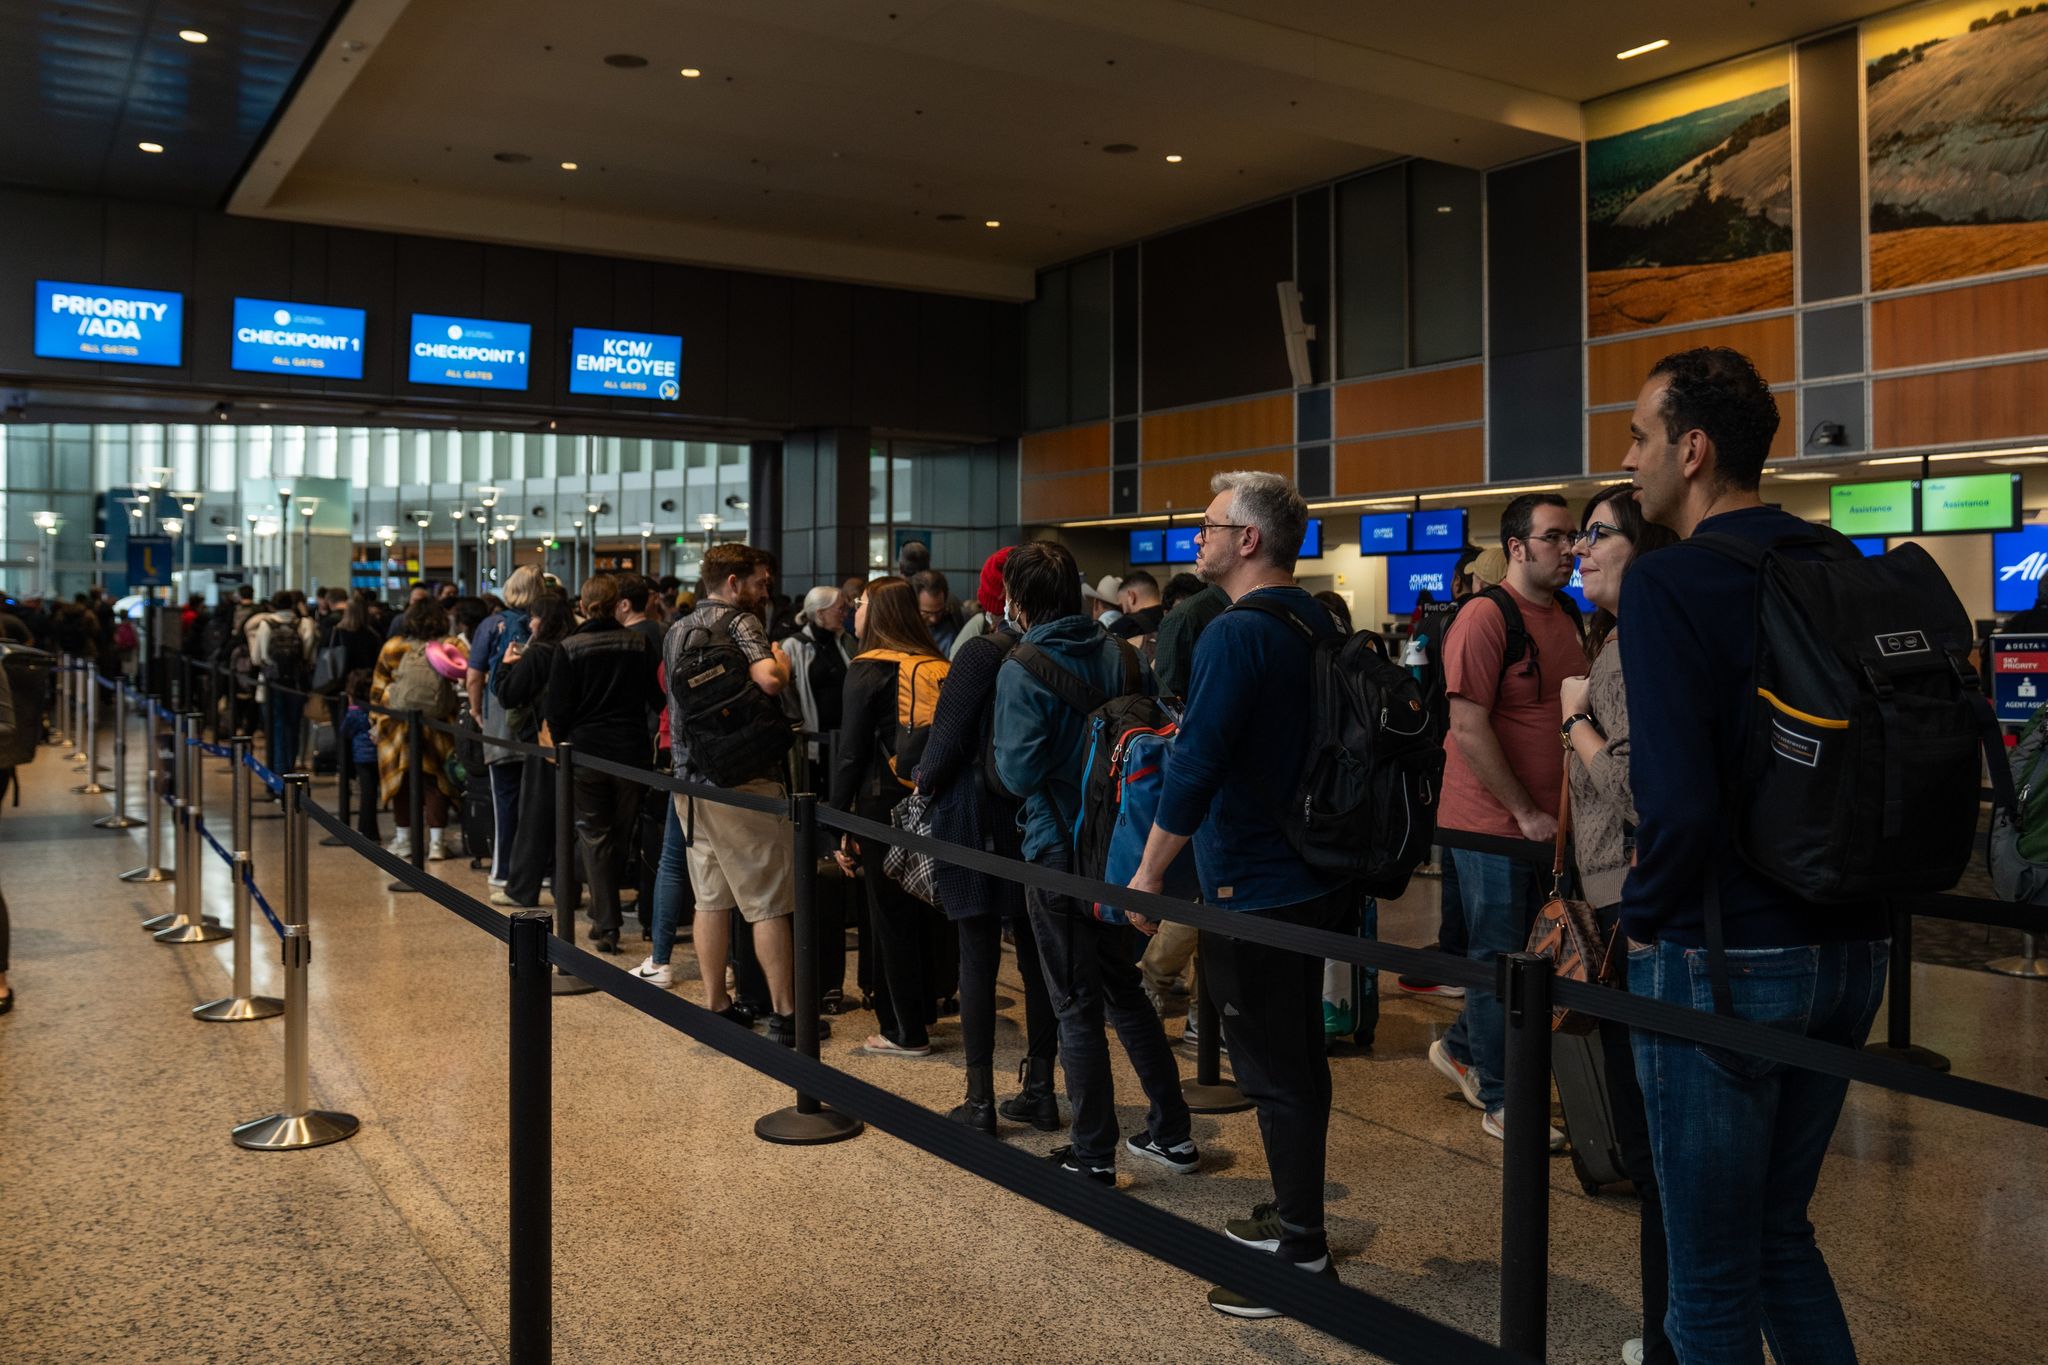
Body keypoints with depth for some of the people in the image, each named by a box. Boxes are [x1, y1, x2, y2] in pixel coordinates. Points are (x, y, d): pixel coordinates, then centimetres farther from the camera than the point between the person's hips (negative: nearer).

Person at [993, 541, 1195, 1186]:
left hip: (1059, 853, -6)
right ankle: (1171, 1132, 26)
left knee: (1077, 1006, 6)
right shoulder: (1121, 654, 2)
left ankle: (1093, 1155, 15)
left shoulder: (1021, 670, -14)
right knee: (1123, 987, 20)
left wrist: (1003, 757, 1)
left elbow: (1019, 770, -20)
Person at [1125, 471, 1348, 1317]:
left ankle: (1302, 1255, 12)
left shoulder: (1236, 636, -19)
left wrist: (1149, 873, -15)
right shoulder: (1316, 627, 9)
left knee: (1276, 1073, 1)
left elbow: (1196, 765, -24)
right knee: (1296, 1061, 20)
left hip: (1253, 890, -9)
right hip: (1313, 879, 9)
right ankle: (1294, 1214, 35)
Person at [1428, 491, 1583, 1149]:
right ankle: (1500, 1103, 17)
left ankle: (1461, 1048, 36)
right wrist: (1526, 812, -16)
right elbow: (1469, 728, -19)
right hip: (1494, 821, -8)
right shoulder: (1486, 617, -15)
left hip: (1547, 821, 8)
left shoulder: (1566, 619, 11)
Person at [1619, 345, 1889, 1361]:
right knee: (1779, 1231, 25)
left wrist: (1642, 922, -8)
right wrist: (1850, 890, 17)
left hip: (1722, 966, -7)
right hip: (1852, 953, 7)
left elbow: (1679, 800, -24)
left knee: (1711, 1276, 9)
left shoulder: (1667, 582, -16)